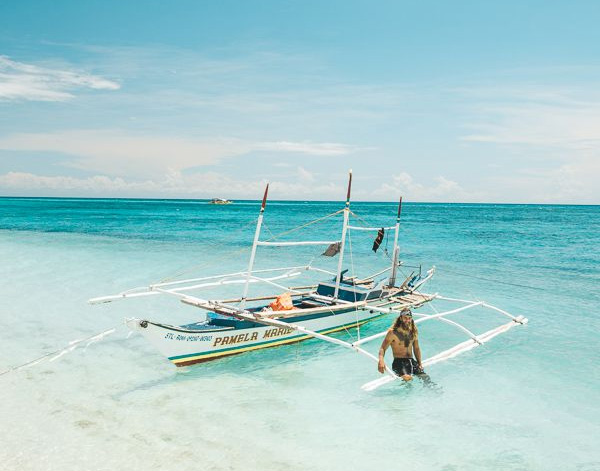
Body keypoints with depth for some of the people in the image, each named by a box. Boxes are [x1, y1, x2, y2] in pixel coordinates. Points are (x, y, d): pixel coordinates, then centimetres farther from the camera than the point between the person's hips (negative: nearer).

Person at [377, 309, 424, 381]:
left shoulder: (414, 331, 10)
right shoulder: (392, 332, -8)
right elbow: (383, 348, -10)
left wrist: (420, 364, 10)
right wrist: (381, 360, -31)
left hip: (411, 361, 6)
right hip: (398, 362, -5)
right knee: (407, 378, -34)